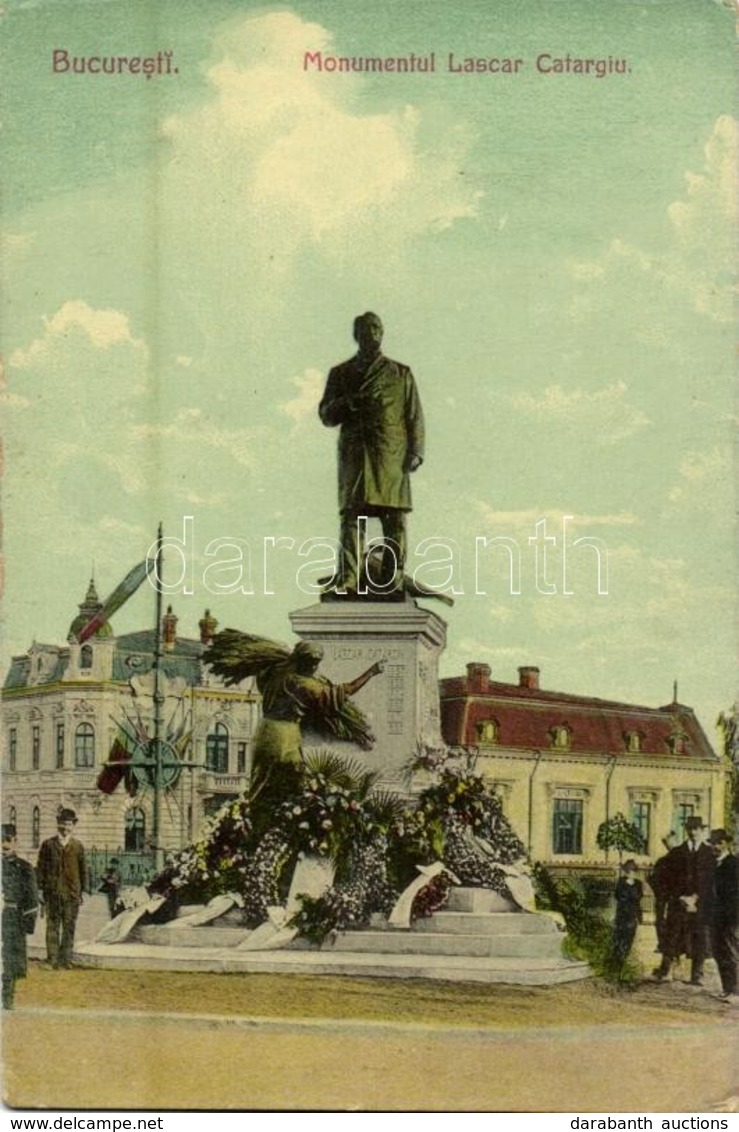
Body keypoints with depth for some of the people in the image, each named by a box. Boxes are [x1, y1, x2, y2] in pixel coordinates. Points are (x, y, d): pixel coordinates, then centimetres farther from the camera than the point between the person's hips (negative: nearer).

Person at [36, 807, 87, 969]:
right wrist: (41, 890, -2)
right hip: (52, 893, -1)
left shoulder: (78, 846, 6)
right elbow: (40, 869, 4)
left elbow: (83, 870, 9)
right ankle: (53, 959, 7)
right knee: (53, 927, 1)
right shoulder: (47, 845, 4)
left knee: (69, 927, 5)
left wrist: (81, 891, 6)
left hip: (72, 893, 1)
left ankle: (66, 958, 13)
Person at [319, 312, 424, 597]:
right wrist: (346, 403, -5)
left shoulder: (401, 375, 16)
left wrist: (415, 452, -2)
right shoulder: (340, 374, 17)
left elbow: (415, 416, 11)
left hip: (392, 455, 0)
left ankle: (392, 579, -2)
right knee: (352, 515, -11)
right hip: (354, 453, 0)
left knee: (394, 519, -5)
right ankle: (347, 579, -16)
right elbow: (326, 416, 16)